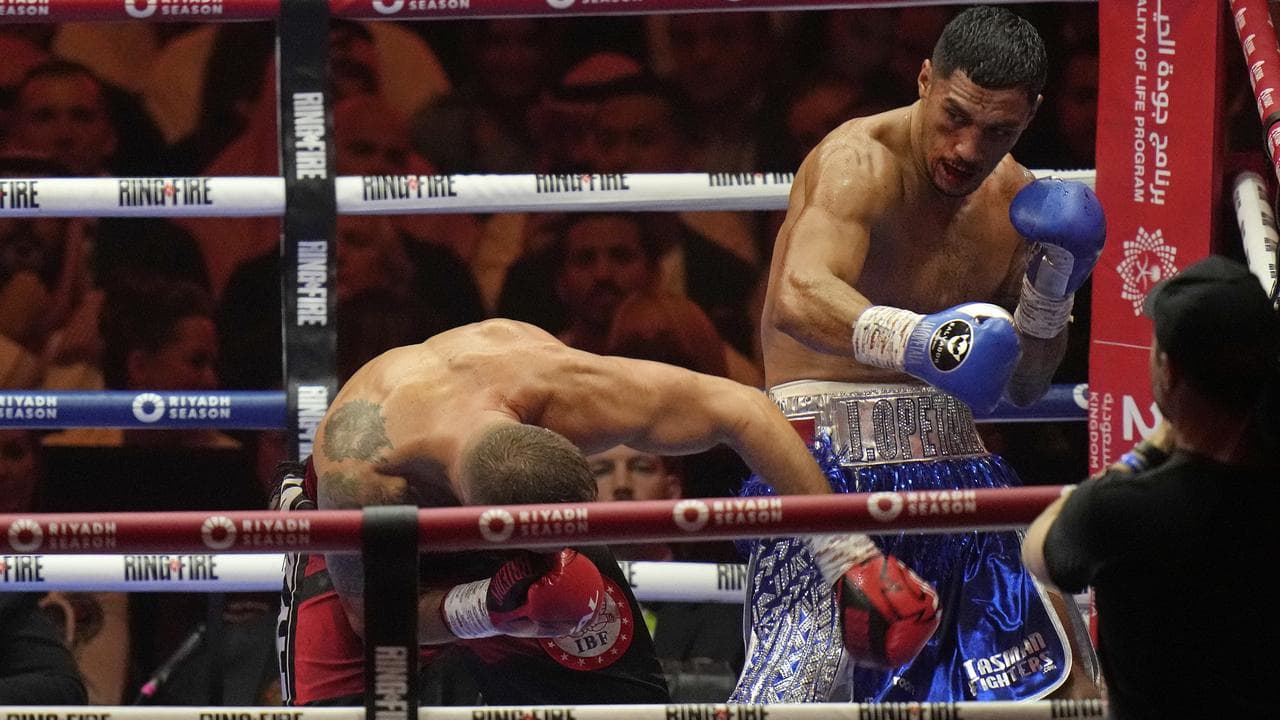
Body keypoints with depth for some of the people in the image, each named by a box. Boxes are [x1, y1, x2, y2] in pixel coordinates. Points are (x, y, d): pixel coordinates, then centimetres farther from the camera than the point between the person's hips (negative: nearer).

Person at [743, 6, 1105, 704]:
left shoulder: (1014, 196, 7)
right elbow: (798, 301, -37)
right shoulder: (861, 160, -16)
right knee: (803, 682, -21)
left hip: (948, 450, 7)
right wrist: (909, 339, -56)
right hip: (830, 443, -7)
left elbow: (1025, 384, 15)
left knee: (1049, 684, 10)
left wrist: (1051, 286, -5)